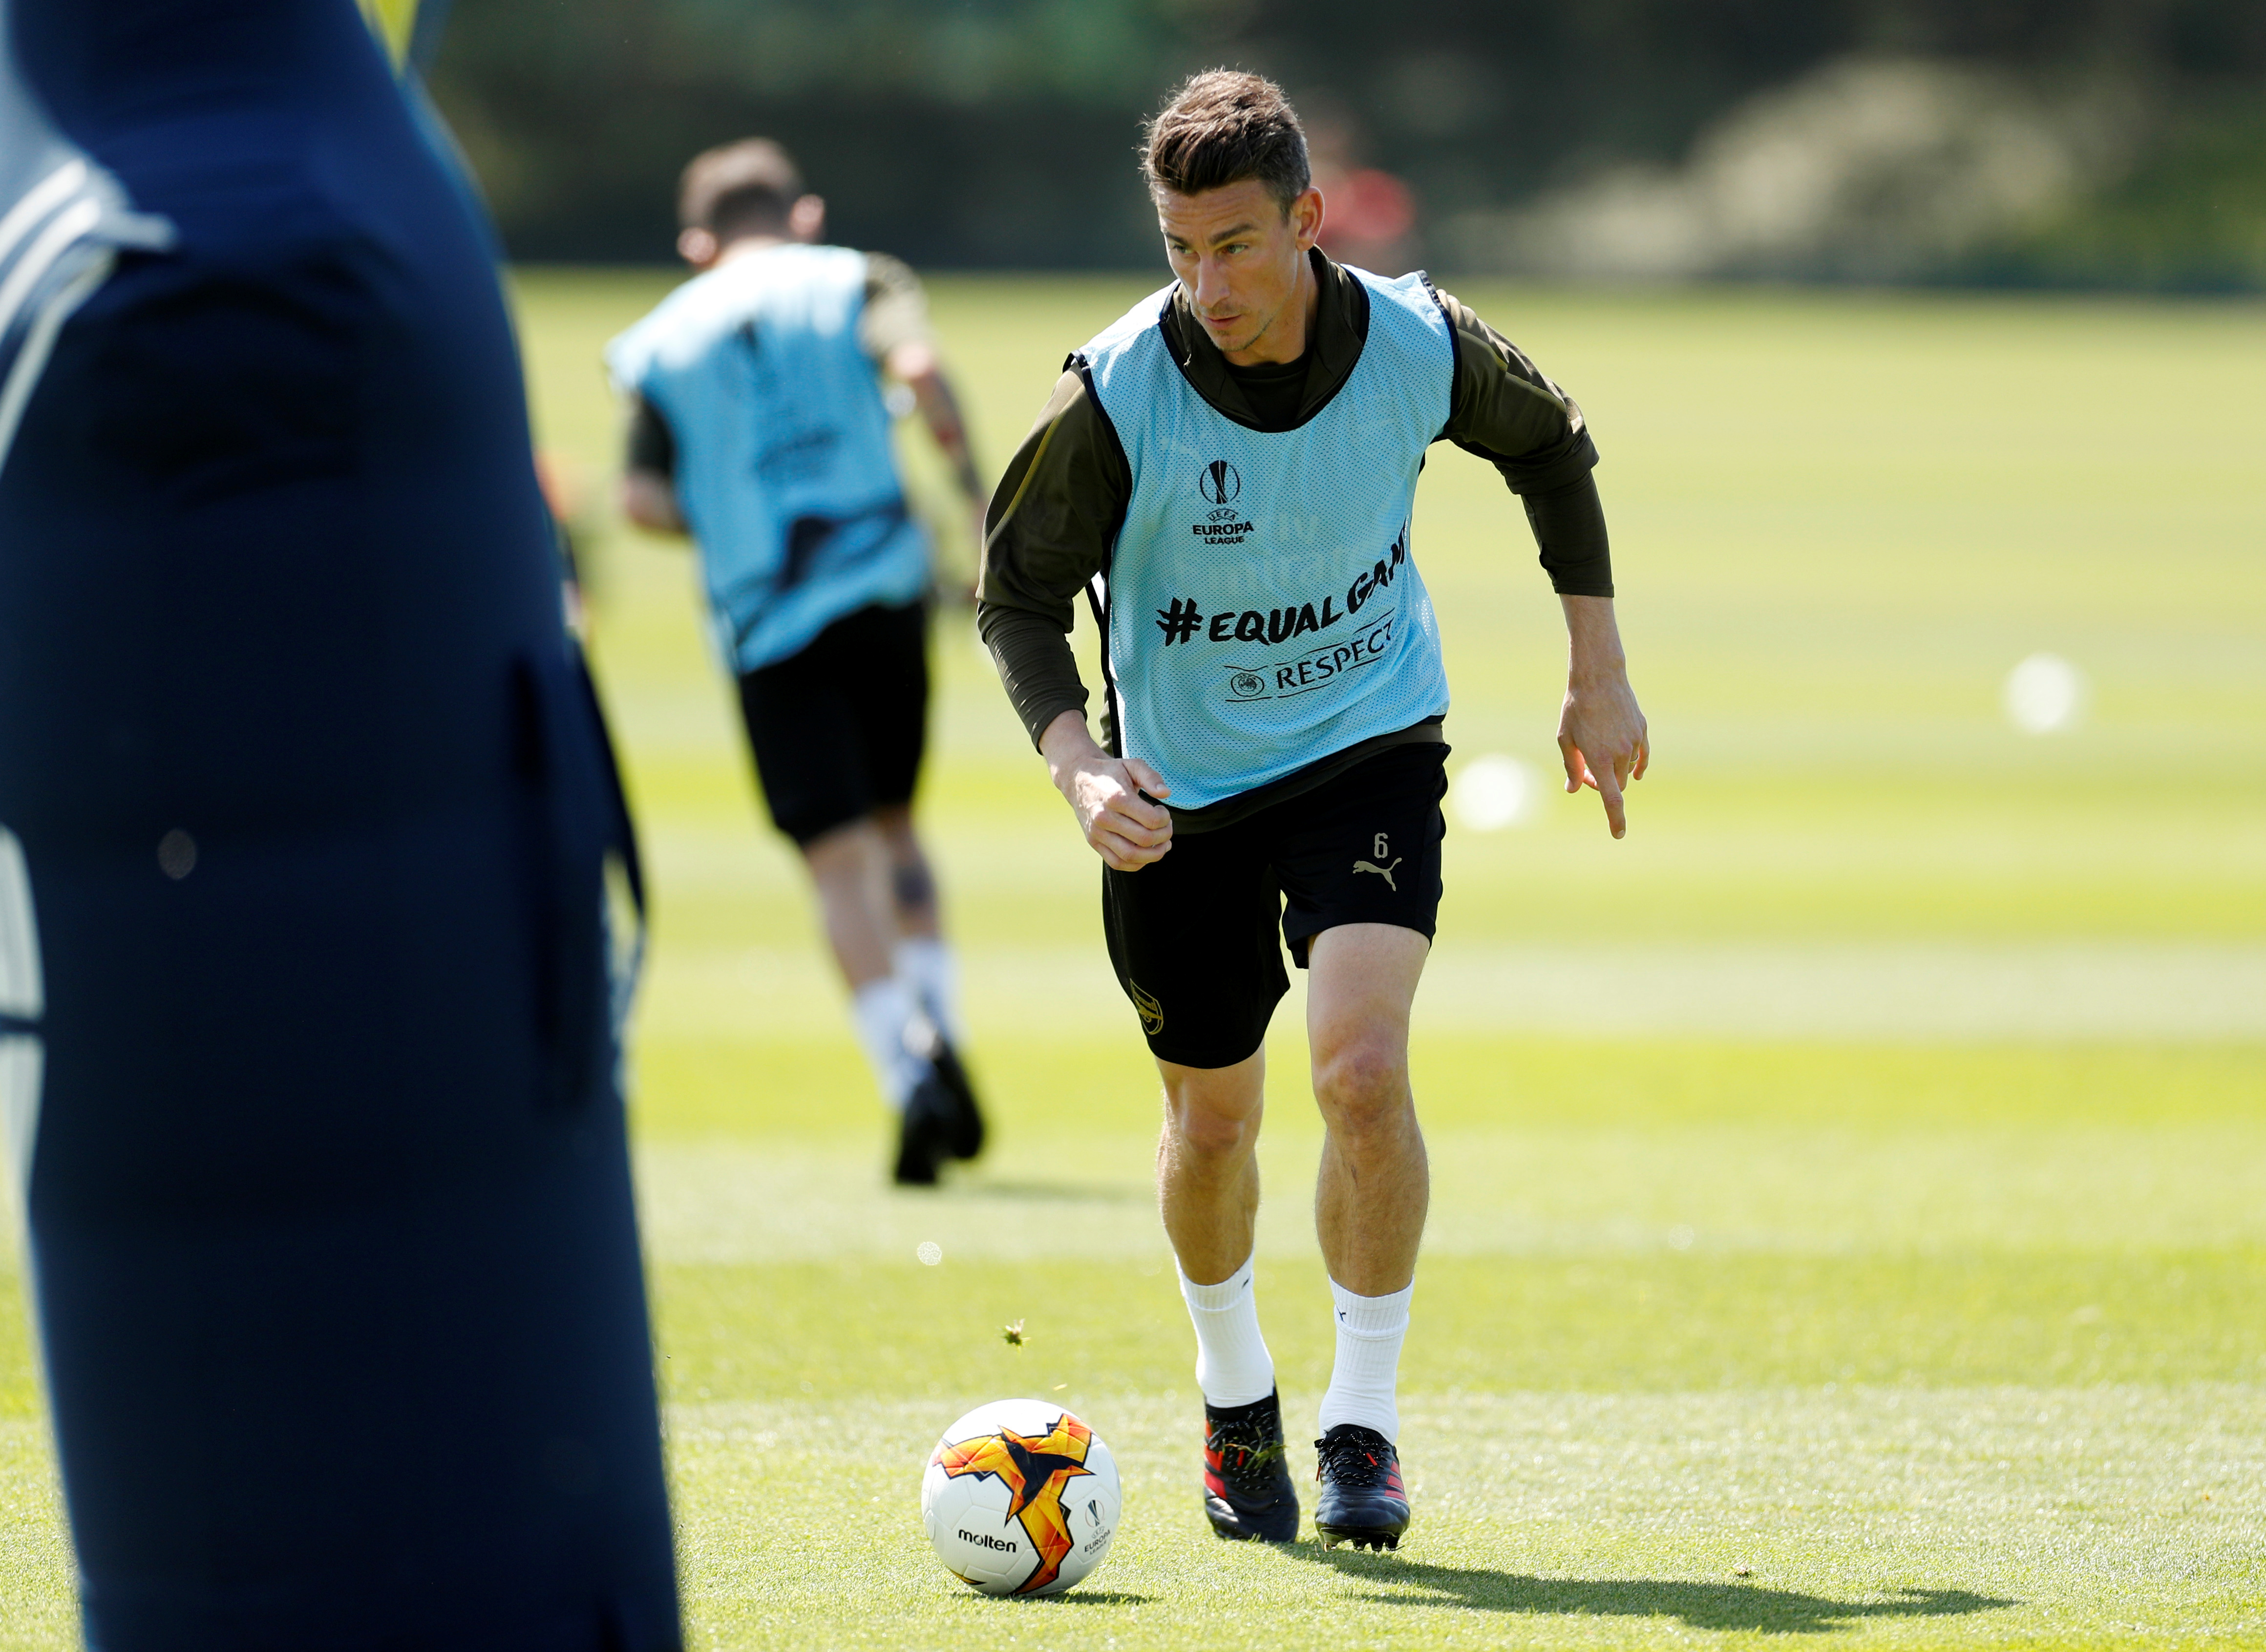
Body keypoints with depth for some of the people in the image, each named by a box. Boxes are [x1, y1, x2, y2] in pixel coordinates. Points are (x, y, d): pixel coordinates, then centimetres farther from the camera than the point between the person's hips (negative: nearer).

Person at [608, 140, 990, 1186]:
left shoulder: (662, 341, 13)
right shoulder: (855, 282, 11)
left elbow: (644, 500, 2)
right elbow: (919, 369, -10)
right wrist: (979, 500, -4)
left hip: (763, 619, -1)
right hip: (881, 580, 1)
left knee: (842, 860, -3)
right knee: (893, 826, 18)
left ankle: (909, 1068, -20)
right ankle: (937, 1036, 3)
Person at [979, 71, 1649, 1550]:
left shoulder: (1421, 346, -17)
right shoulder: (1116, 395, -23)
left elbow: (1552, 449, 5)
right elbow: (1021, 595, -12)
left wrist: (1600, 676, 7)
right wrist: (1081, 771, -29)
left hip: (1370, 750, 0)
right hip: (1183, 786, 0)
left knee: (1362, 1065, -22)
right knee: (1214, 1115, 12)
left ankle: (1365, 1423, -7)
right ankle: (1236, 1397, 41)